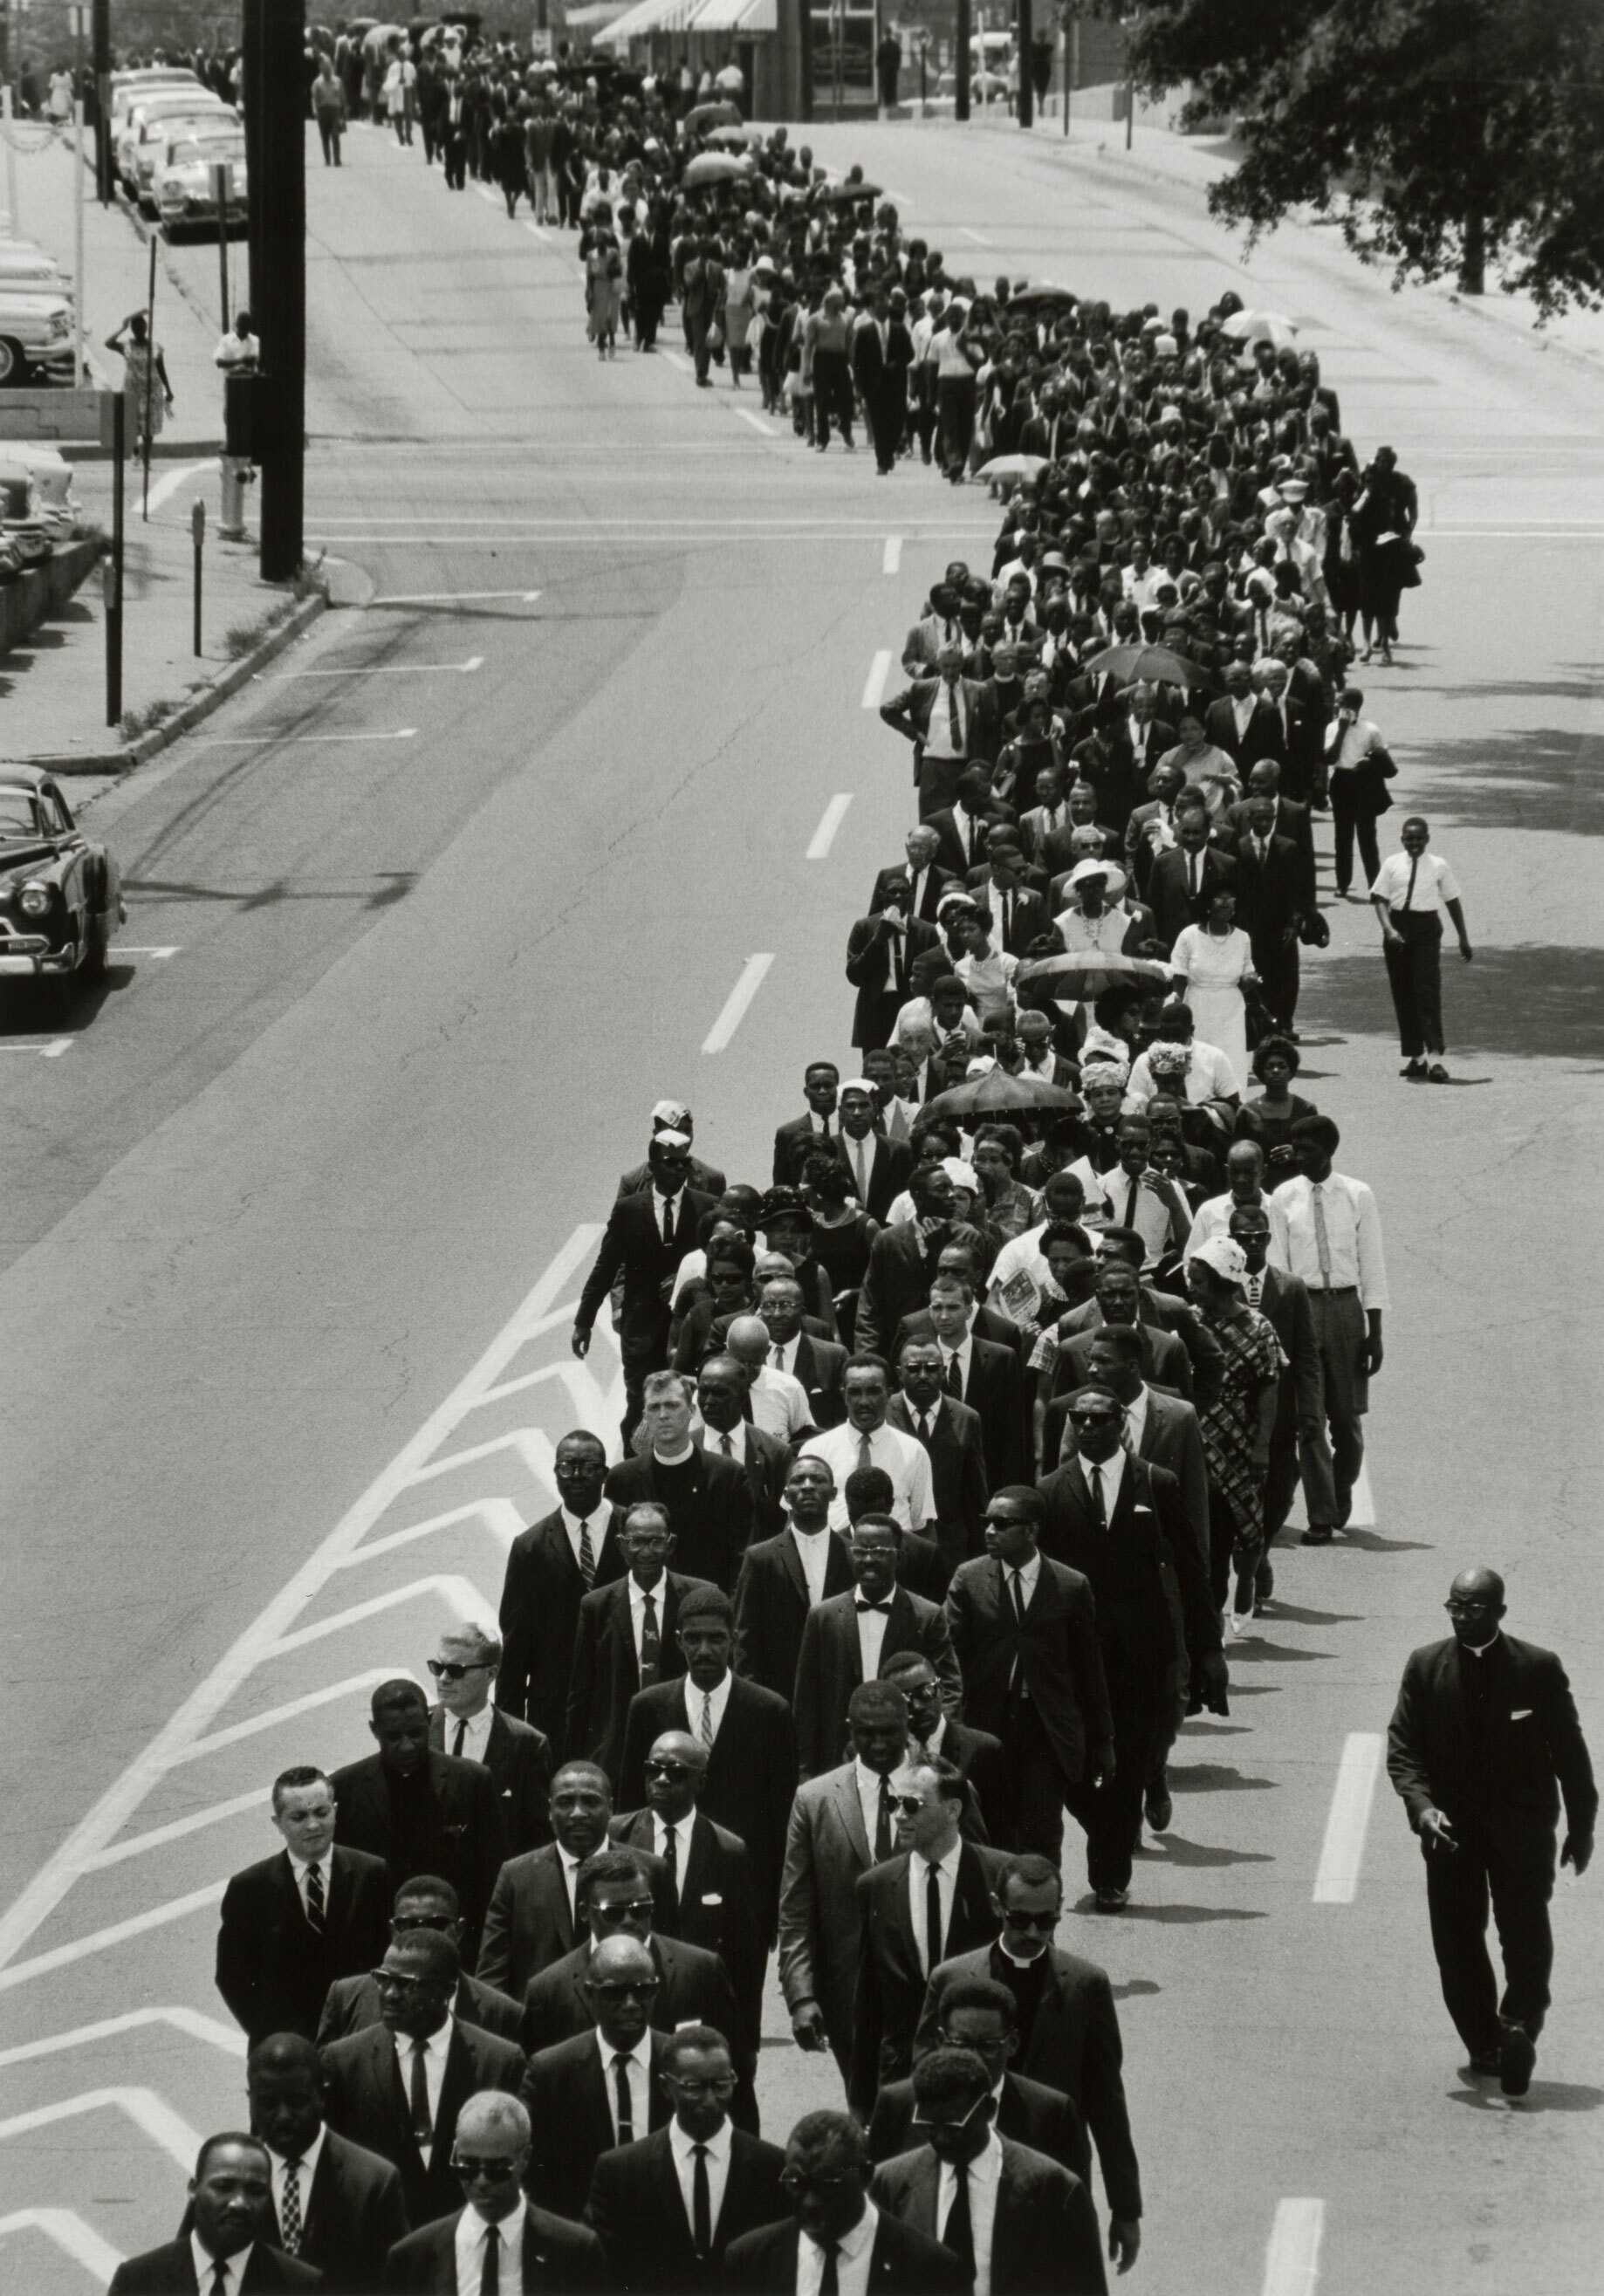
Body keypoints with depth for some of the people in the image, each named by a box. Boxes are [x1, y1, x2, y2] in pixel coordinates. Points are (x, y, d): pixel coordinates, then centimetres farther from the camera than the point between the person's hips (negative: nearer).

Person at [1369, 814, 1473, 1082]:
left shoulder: (1438, 866, 2)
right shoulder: (1392, 864, 4)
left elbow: (1453, 902, 8)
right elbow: (1380, 899, 0)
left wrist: (1464, 938, 10)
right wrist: (1388, 929, -16)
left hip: (1426, 929, -2)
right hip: (1398, 927, 2)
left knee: (1428, 992, -11)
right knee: (1402, 994, 7)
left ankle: (1435, 1056, -13)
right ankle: (1414, 1054, 17)